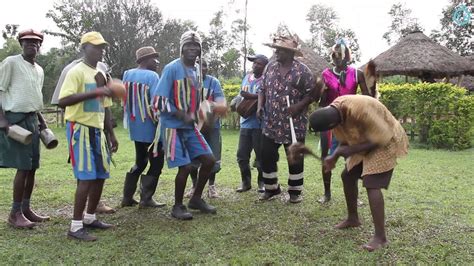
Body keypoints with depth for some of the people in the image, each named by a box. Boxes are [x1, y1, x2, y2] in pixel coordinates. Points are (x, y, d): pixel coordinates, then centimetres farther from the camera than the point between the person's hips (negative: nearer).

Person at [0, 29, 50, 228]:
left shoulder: (39, 70, 16)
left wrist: (41, 120, 18)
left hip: (32, 120, 8)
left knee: (32, 167, 9)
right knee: (23, 167, -9)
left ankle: (26, 209, 20)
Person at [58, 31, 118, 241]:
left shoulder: (100, 74, 15)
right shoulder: (76, 72, -10)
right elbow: (63, 101, -23)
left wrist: (111, 134, 18)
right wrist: (94, 92, -30)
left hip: (98, 130, 8)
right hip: (80, 129, -8)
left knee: (100, 175, 10)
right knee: (86, 177, -10)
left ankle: (90, 218, 24)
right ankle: (76, 226, -1)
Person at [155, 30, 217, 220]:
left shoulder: (197, 69, 9)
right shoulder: (172, 68, -14)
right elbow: (160, 101, -17)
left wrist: (194, 116, 9)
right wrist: (183, 116, -18)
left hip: (191, 127, 7)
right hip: (174, 127, -7)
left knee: (209, 160, 6)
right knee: (185, 167, -9)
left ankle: (196, 199, 24)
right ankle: (178, 206, 13)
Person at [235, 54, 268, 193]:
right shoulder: (246, 78, 14)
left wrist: (249, 96, -22)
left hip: (259, 124, -6)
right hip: (245, 122, 6)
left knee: (260, 155, 3)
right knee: (242, 155, 8)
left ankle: (262, 182, 18)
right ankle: (245, 181, 21)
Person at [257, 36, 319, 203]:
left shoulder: (302, 70, -7)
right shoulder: (270, 67, 8)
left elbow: (313, 93, -5)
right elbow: (263, 89, 15)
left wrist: (299, 105, -19)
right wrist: (260, 106, -1)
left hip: (294, 124, -4)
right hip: (271, 123, 4)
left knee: (295, 158, 6)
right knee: (267, 157, 8)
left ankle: (295, 191, 21)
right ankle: (271, 188, 26)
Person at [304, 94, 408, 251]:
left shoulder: (359, 110, -38)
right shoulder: (333, 111, -11)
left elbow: (380, 138, -28)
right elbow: (346, 138, 3)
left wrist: (351, 150, -26)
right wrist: (334, 157, -12)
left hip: (385, 141, -8)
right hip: (365, 140, 8)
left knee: (372, 185, -18)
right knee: (347, 176, 11)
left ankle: (380, 237, -13)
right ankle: (353, 218, 28)